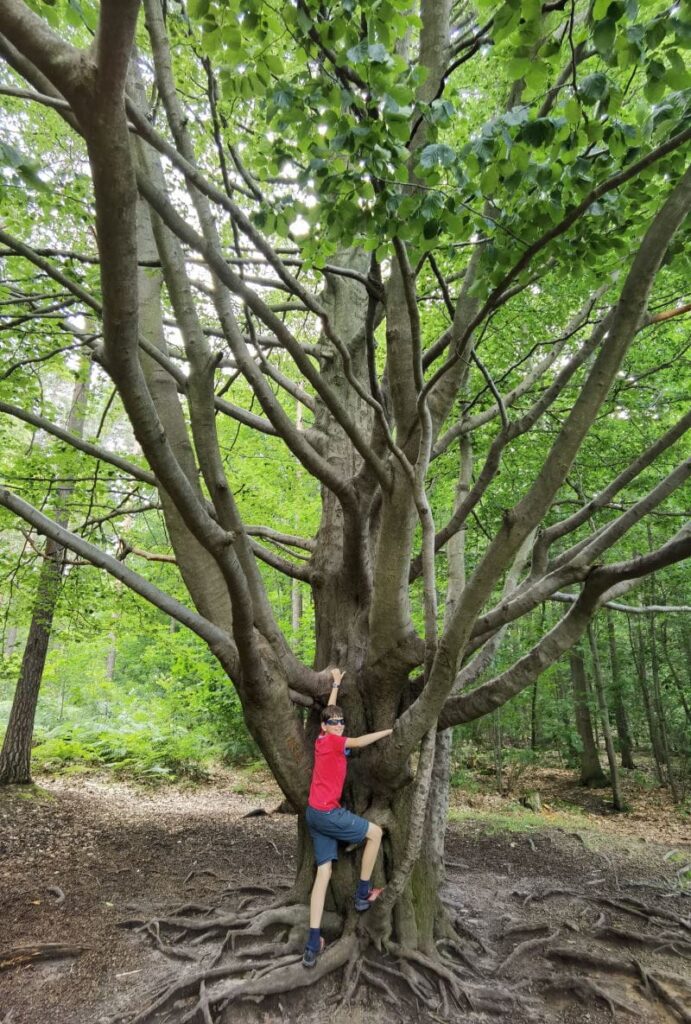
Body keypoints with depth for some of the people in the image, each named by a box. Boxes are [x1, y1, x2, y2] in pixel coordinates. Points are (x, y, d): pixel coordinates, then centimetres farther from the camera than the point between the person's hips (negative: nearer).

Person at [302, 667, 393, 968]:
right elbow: (361, 741, -13)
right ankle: (363, 893, 17)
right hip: (328, 813, -8)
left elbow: (330, 711, 21)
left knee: (324, 871, 7)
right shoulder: (331, 741, -13)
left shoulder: (322, 740, 9)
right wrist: (389, 731, -1)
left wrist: (336, 684, 31)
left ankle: (313, 943, 4)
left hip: (316, 813, 8)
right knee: (375, 832, 8)